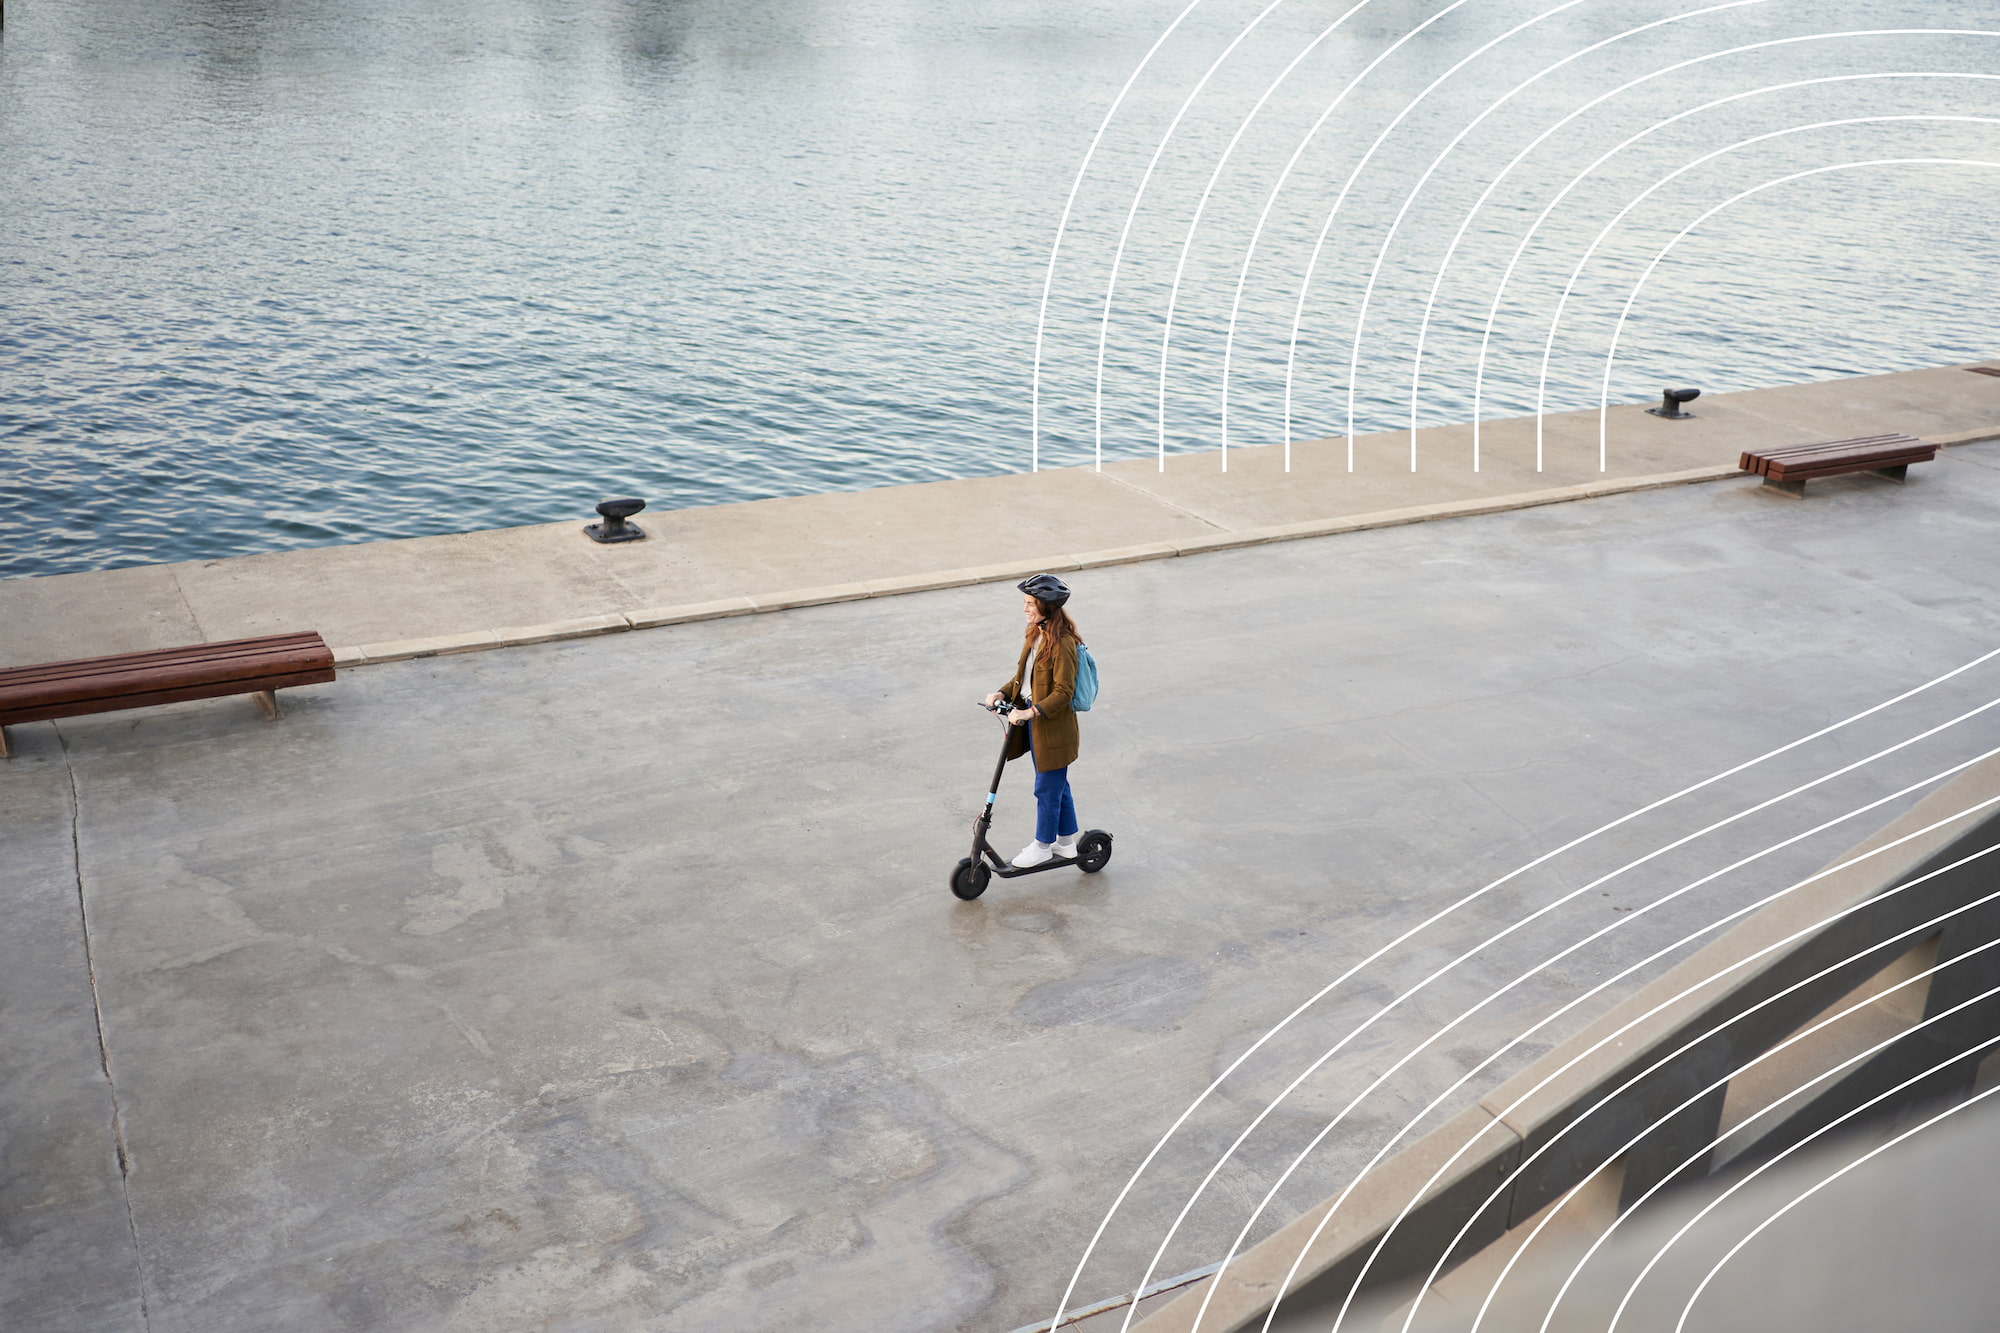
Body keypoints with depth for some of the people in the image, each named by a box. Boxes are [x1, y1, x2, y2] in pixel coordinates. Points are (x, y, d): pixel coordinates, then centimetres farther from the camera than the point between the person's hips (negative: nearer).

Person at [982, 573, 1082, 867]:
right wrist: (1002, 693, -1)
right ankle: (1066, 842, 35)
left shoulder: (1062, 643, -23)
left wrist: (1031, 712, -29)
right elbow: (1023, 674, 14)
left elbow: (1063, 692, -25)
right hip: (1034, 721, 9)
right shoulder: (1036, 632, 5)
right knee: (1057, 785, 21)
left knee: (1047, 788, 6)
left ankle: (1043, 845, 23)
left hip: (1054, 726, -9)